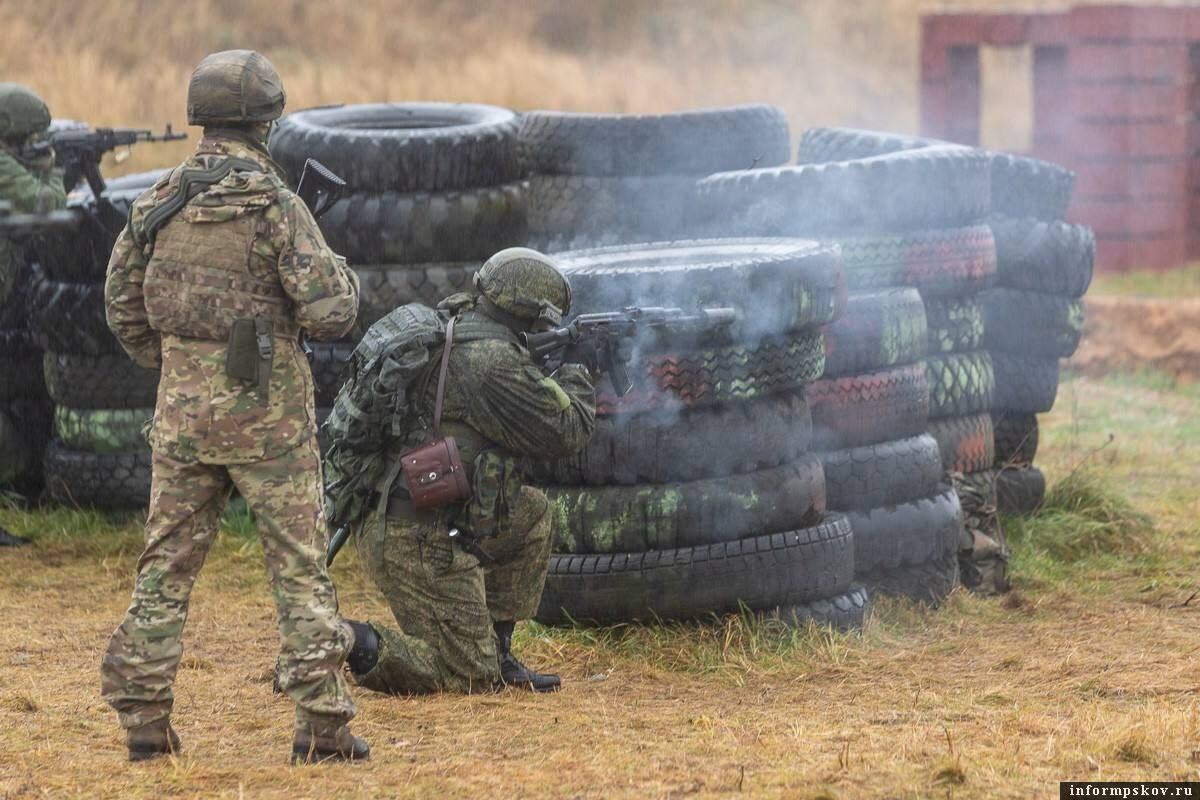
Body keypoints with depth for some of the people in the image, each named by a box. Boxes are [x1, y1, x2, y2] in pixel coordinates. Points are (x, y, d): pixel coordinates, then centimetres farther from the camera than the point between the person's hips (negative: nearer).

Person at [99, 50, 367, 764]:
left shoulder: (158, 203, 3)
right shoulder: (274, 203, -13)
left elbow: (123, 310, 10)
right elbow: (327, 314, -14)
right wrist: (344, 277, 7)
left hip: (182, 409, 4)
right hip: (266, 410, -4)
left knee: (168, 563, 12)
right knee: (301, 568, 3)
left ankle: (143, 717, 10)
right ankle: (322, 724, 0)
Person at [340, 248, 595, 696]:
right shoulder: (495, 361, -18)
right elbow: (566, 432, -8)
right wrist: (577, 372, 9)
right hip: (423, 543, -9)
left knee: (532, 513, 23)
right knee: (467, 676, 0)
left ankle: (495, 652, 22)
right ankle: (361, 646, -19)